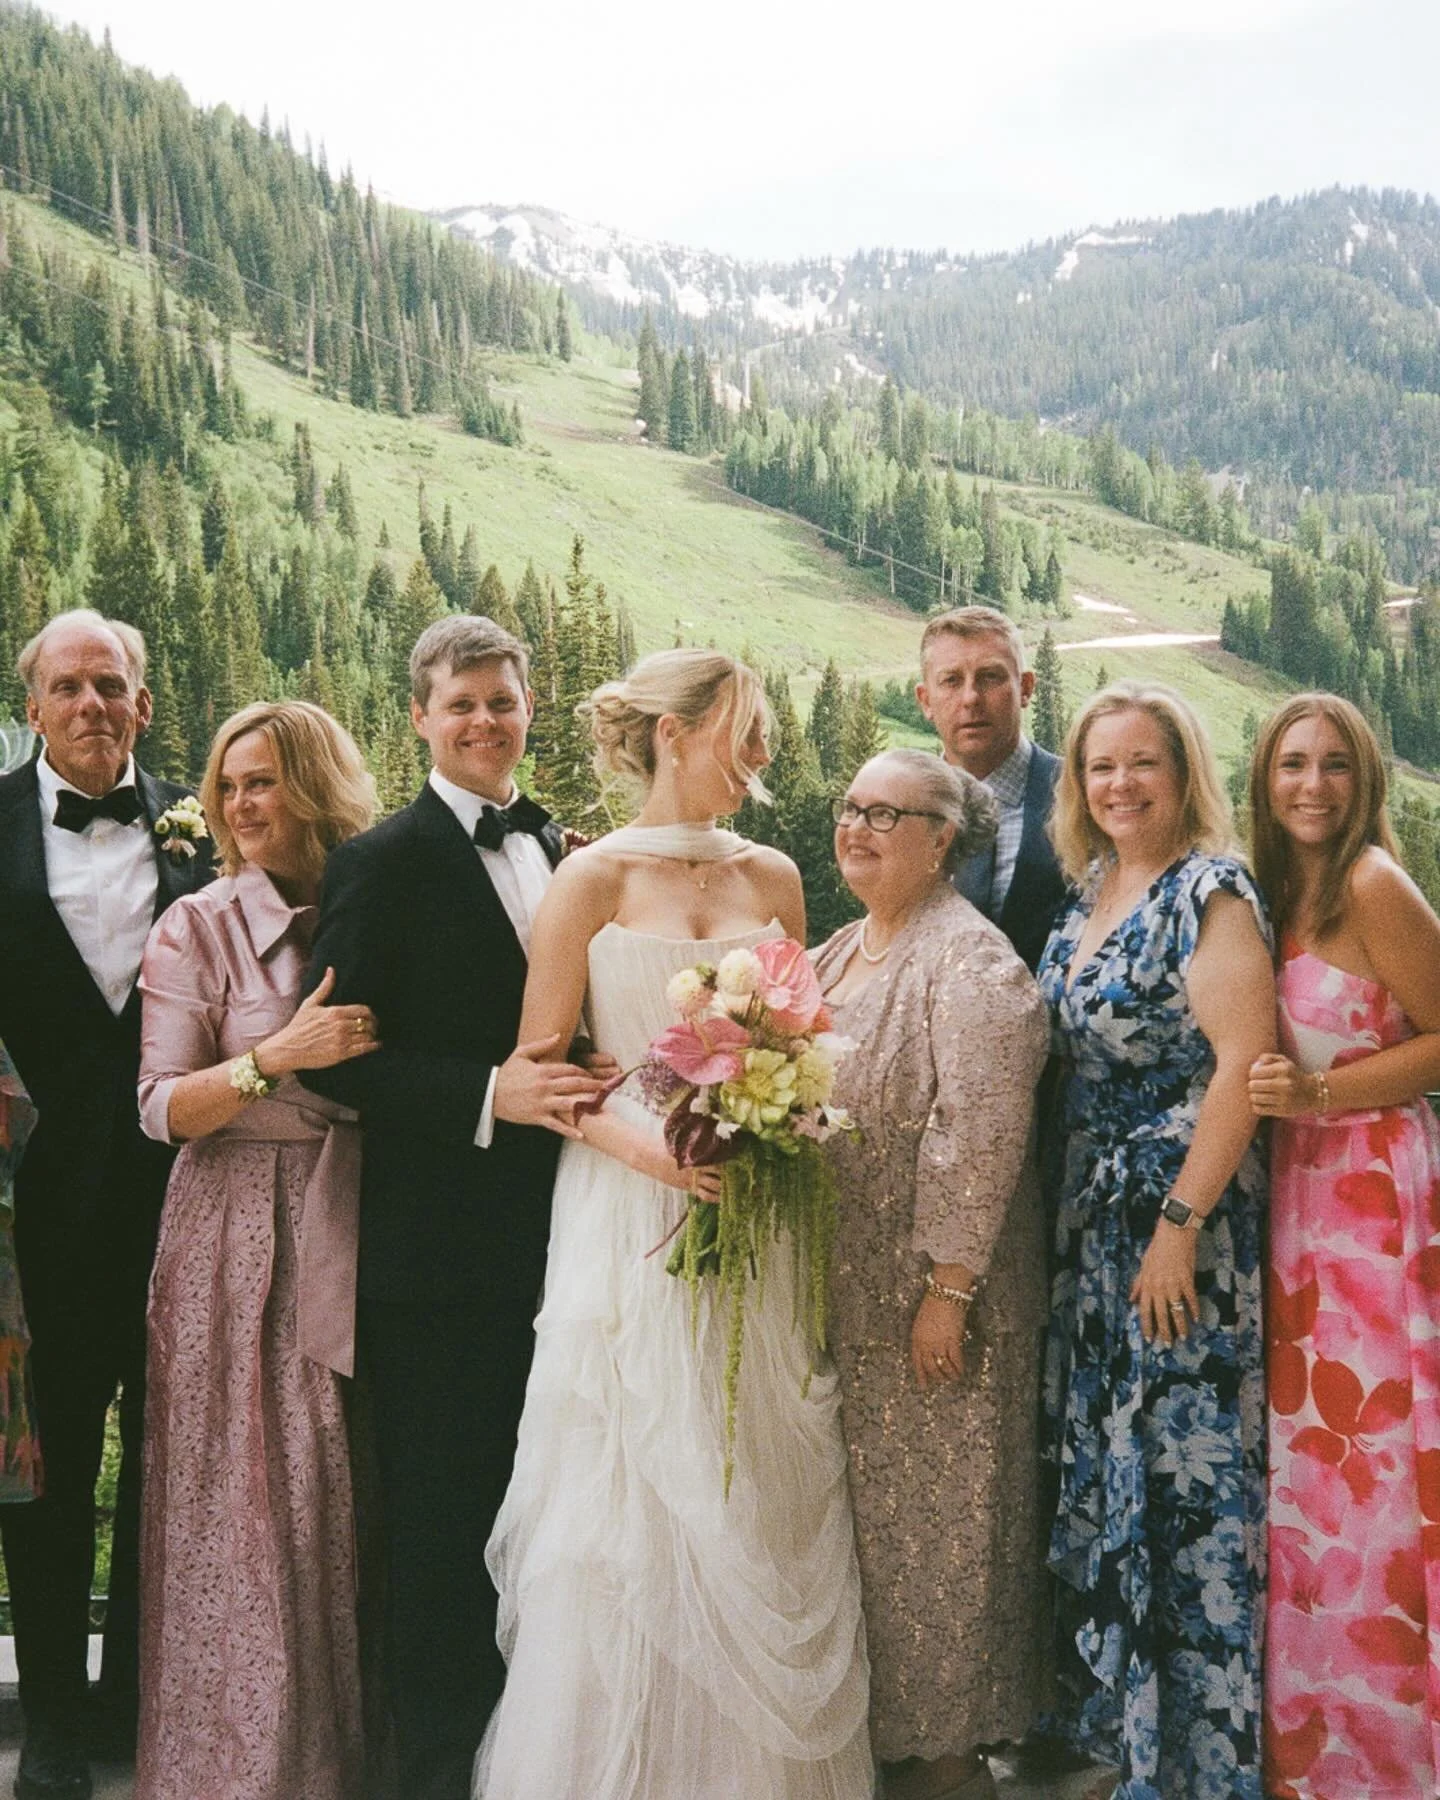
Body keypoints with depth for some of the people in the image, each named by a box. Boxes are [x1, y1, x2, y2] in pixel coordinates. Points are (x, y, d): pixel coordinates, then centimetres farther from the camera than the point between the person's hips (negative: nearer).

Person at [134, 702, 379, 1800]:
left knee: (351, 1495, 7)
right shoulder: (200, 927, -2)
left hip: (354, 1236, 3)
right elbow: (162, 1109, -7)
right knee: (250, 1502, 0)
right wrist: (276, 1057, -19)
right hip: (239, 1243, -3)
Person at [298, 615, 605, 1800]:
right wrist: (487, 1096, -22)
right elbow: (337, 1055, -13)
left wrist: (573, 1088, 1)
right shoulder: (382, 862, -7)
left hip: (558, 1243, 6)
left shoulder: (567, 854, 12)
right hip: (441, 1251, -5)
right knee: (442, 1524, 5)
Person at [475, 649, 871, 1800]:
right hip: (632, 1219, -4)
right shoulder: (593, 880, -3)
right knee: (635, 1500, 1)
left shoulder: (772, 877, 9)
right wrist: (639, 1143, -18)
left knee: (763, 1498, 8)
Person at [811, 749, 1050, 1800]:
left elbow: (980, 1137, -21)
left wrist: (949, 1291, -23)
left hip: (933, 1302, -8)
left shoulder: (968, 961, -14)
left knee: (937, 1521, 3)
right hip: (847, 1298, 8)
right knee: (872, 1514, 15)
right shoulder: (838, 953, 12)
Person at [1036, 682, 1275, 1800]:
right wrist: (1078, 1200, 10)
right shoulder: (1090, 895, 10)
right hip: (1090, 1221, 8)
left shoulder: (1211, 895, -13)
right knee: (1102, 1465, 14)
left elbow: (1243, 1065, -19)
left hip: (1183, 1213, -8)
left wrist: (1180, 1225, -21)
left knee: (1181, 1465, 0)